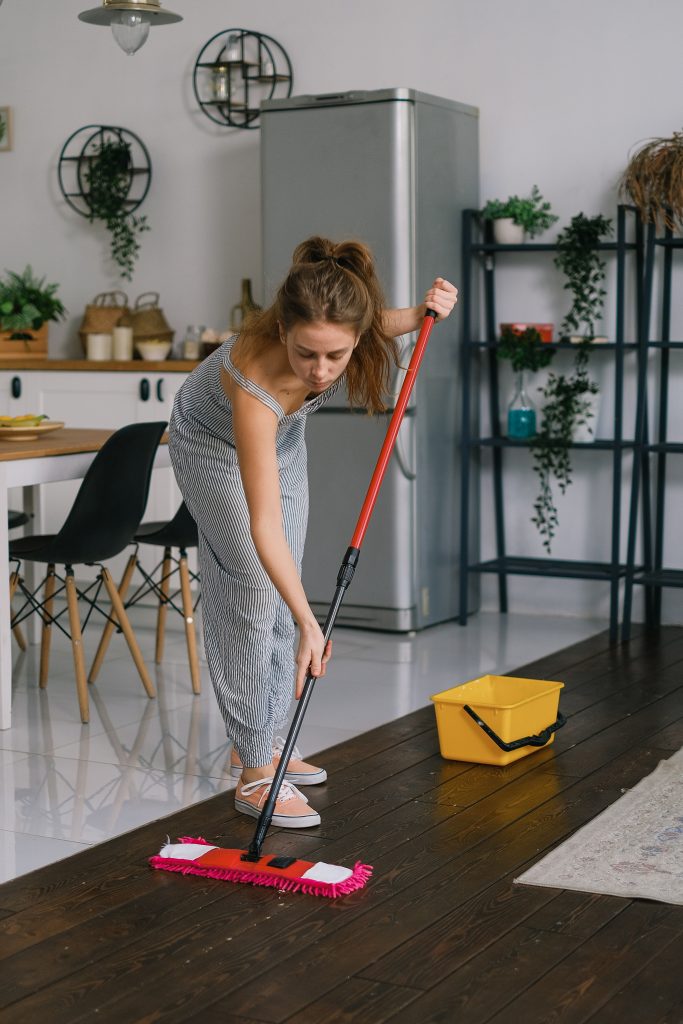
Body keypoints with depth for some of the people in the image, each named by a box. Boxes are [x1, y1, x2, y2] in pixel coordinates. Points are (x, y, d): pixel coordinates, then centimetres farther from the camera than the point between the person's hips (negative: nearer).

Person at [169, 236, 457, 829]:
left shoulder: (344, 320, -33)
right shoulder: (255, 381, -46)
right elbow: (263, 525, -44)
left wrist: (420, 315, -24)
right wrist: (309, 623, -50)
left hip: (282, 436, 6)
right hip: (215, 445, -6)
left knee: (281, 591, 10)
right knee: (253, 591, -11)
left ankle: (260, 742, 21)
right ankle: (255, 773, -5)